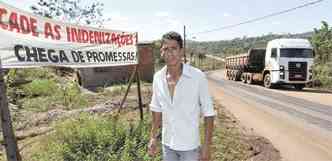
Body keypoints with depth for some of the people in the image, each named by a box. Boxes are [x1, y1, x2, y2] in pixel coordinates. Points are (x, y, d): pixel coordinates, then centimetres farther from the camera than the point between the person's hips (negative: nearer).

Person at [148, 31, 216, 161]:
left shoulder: (198, 76, -20)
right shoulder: (158, 77, -7)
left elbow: (208, 112, -12)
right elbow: (156, 109, 5)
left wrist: (207, 144, -11)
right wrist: (153, 137, 6)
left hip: (190, 145, -3)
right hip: (167, 144, 4)